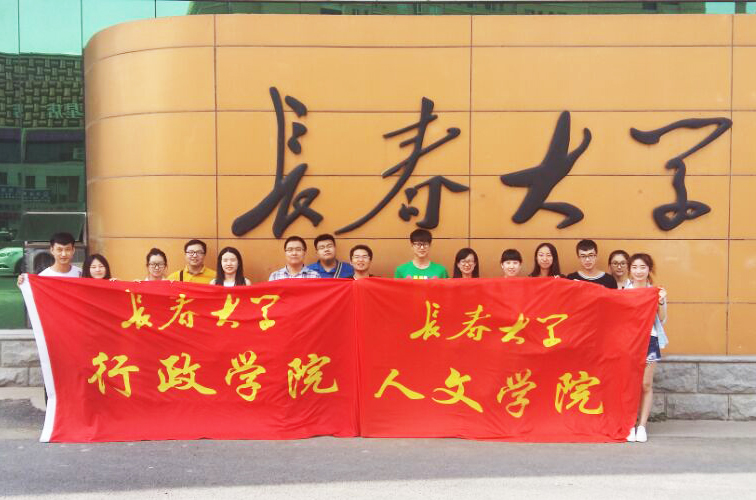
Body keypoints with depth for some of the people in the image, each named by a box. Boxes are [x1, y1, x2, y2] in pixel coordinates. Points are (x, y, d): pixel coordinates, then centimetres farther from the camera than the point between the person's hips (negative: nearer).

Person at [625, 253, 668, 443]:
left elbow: (661, 320, 2)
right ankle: (630, 426, 5)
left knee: (646, 385, -1)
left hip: (649, 340, 0)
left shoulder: (656, 292, 5)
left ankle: (642, 426, 4)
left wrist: (661, 302, -11)